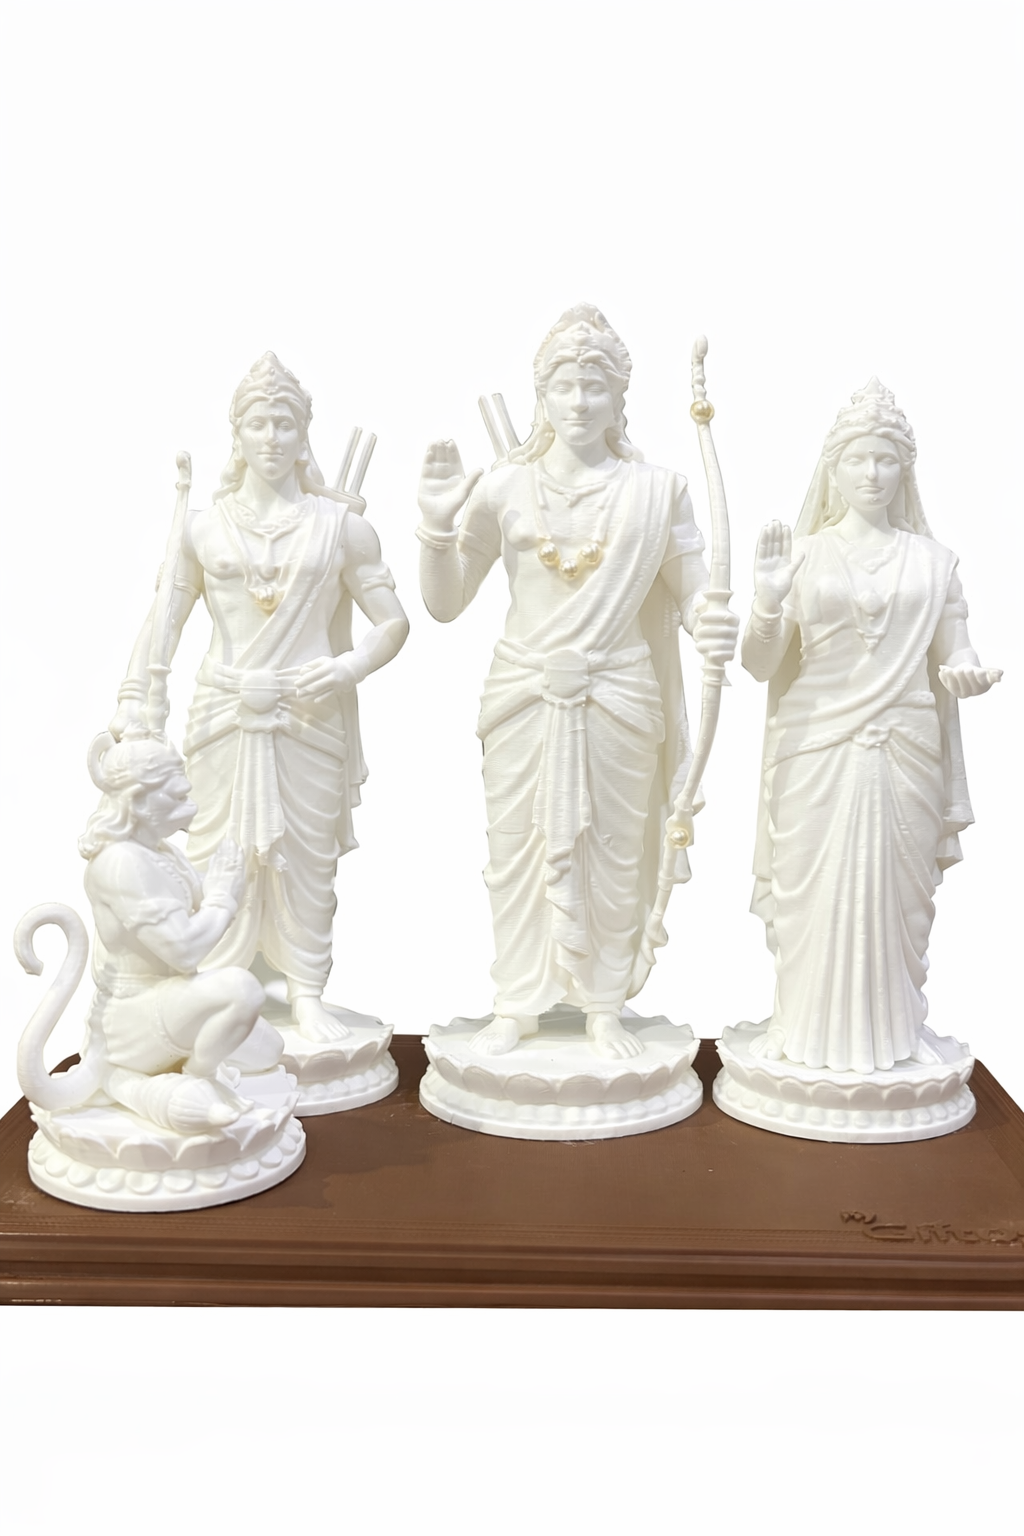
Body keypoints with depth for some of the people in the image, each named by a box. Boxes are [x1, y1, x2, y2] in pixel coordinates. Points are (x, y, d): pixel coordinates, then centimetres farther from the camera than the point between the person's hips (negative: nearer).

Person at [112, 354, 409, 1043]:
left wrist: (353, 665, -15)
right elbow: (163, 622, 7)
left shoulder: (340, 524, 3)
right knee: (222, 852, 3)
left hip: (311, 717, -1)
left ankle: (307, 995, 14)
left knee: (306, 854, 3)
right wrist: (134, 701, -3)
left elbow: (394, 622, 3)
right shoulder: (204, 527, 7)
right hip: (227, 715, 1)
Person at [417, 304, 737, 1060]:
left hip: (618, 701, 0)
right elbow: (445, 603, 5)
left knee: (614, 849, 6)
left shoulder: (657, 491, 2)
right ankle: (517, 1003, 23)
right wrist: (439, 522, -10)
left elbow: (693, 593, -1)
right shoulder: (503, 488, 3)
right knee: (519, 844, 7)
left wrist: (712, 624, -24)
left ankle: (604, 1006, 23)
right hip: (525, 693, 1)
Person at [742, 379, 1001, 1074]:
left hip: (905, 755, 1)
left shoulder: (931, 559, 9)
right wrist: (769, 601, -15)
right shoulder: (802, 555, 6)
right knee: (817, 892, 0)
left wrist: (967, 674, -13)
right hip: (817, 753, -1)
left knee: (896, 894, 4)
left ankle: (891, 1030, 18)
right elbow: (760, 664, 2)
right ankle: (812, 1031, 13)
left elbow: (953, 661, 9)